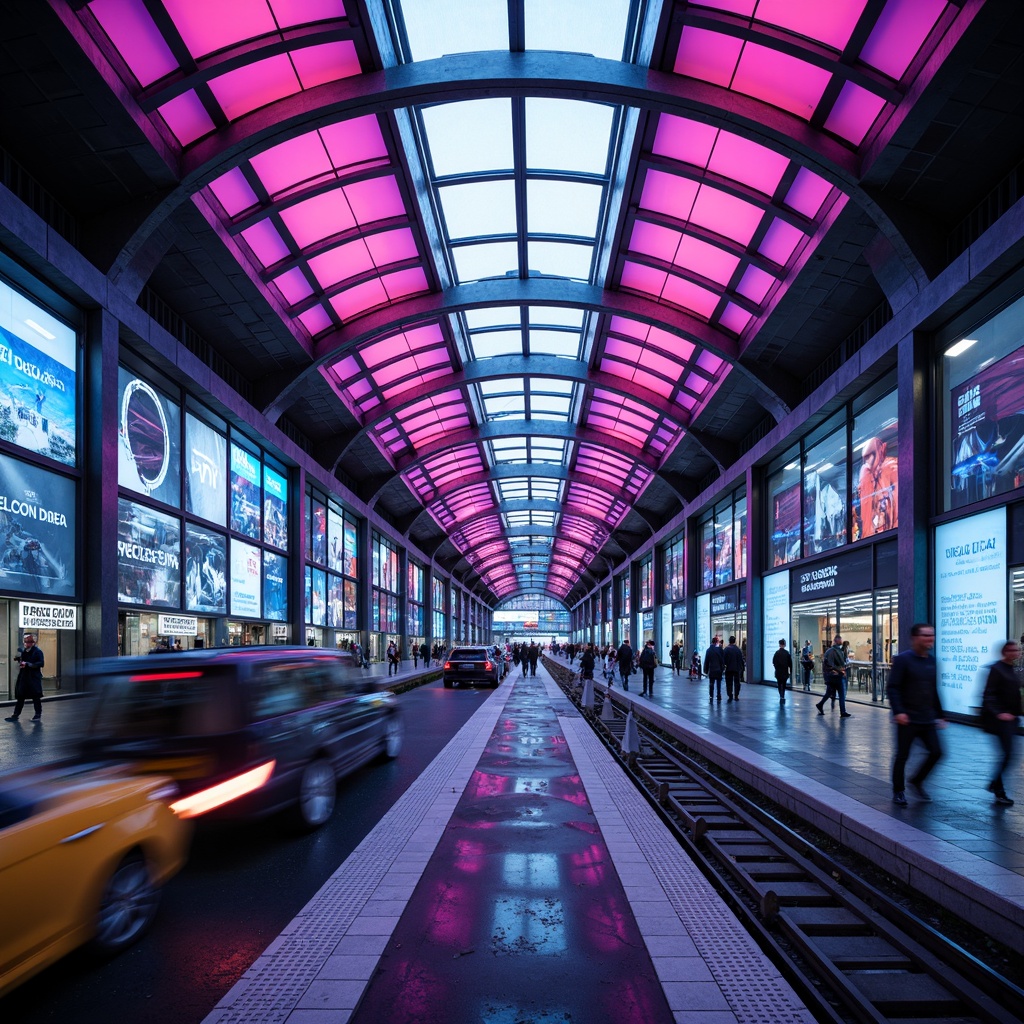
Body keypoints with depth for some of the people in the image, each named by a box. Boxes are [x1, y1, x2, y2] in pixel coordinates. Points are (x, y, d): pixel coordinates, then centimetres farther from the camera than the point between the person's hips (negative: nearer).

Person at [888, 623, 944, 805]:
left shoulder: (931, 661, 10)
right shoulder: (902, 659, -10)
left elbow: (934, 691, 18)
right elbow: (893, 688, -15)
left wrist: (939, 715, 18)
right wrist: (898, 711, -24)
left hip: (927, 719, 6)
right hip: (908, 719, -6)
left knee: (936, 752, 4)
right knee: (902, 756, 3)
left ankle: (917, 781, 26)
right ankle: (898, 792, 18)